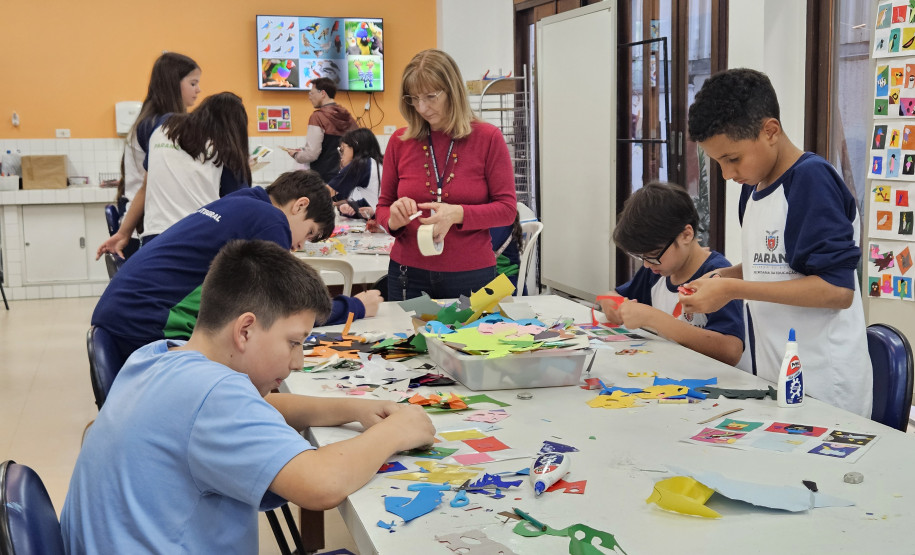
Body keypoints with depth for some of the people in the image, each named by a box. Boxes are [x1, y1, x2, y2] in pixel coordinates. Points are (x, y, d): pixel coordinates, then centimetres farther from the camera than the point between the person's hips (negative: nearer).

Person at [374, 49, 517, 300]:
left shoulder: (488, 138, -2)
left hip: (471, 277, -1)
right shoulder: (400, 141, 2)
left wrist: (458, 214, -20)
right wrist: (393, 220, -14)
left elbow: (507, 208, -4)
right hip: (409, 277, 2)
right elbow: (382, 207, 10)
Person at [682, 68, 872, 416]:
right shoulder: (753, 187, 9)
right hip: (772, 374, 8)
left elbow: (838, 289, -21)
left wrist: (733, 289, -21)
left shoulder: (811, 181, -16)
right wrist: (724, 277, 2)